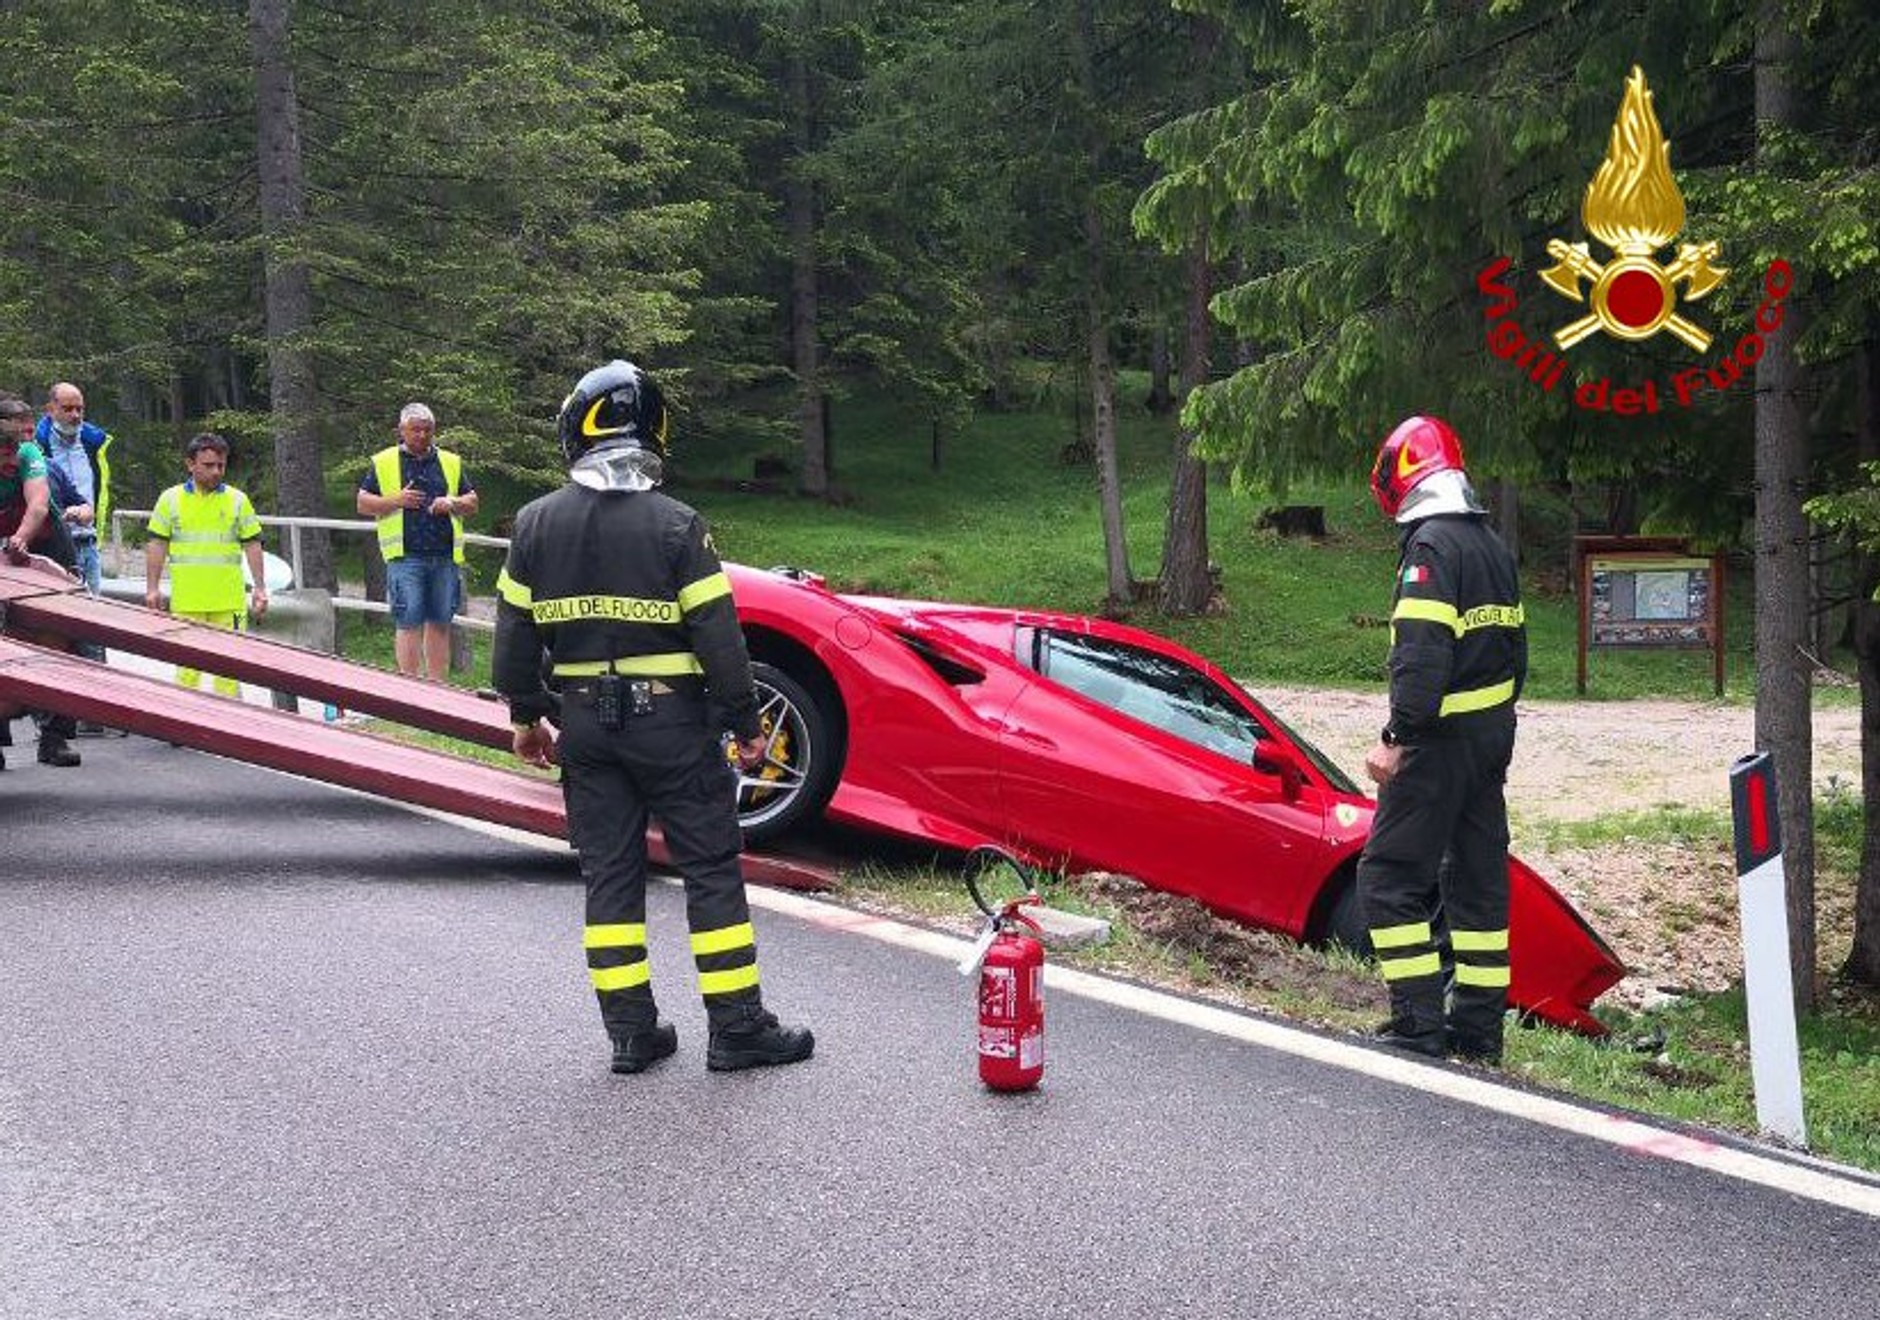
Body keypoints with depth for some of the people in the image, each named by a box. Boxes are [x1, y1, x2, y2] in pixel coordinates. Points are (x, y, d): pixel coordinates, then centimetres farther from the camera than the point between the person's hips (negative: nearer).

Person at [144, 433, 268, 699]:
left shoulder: (238, 500, 6)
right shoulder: (170, 499, 5)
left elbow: (252, 545, 8)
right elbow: (156, 545, 6)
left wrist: (260, 588, 2)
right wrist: (152, 588, 0)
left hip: (229, 599, 0)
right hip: (186, 599, 0)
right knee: (187, 663, 6)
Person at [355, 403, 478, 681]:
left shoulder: (452, 463, 16)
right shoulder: (383, 462, 8)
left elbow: (472, 504, 18)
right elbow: (362, 503, 7)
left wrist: (452, 503, -3)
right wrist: (395, 501, -8)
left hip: (445, 556, 3)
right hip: (405, 556, -3)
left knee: (440, 624, 7)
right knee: (409, 622, -7)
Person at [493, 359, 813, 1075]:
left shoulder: (536, 524, 0)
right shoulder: (675, 525, -11)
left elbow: (515, 630, 5)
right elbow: (718, 634, -12)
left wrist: (526, 715, 18)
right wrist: (746, 724, -3)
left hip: (586, 722, 4)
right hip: (671, 720, -4)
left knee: (609, 873, 11)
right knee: (711, 869, 5)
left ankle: (631, 1031, 12)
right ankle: (737, 1028, 7)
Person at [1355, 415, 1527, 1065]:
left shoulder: (1430, 544, -14)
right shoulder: (1492, 546, 15)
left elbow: (1422, 654, -23)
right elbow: (1514, 648, 20)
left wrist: (1397, 737, -23)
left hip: (1440, 741, -9)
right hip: (1492, 736, 9)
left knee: (1390, 877, -4)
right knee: (1479, 878, 12)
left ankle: (1419, 1023, -8)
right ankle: (1478, 1027, 16)